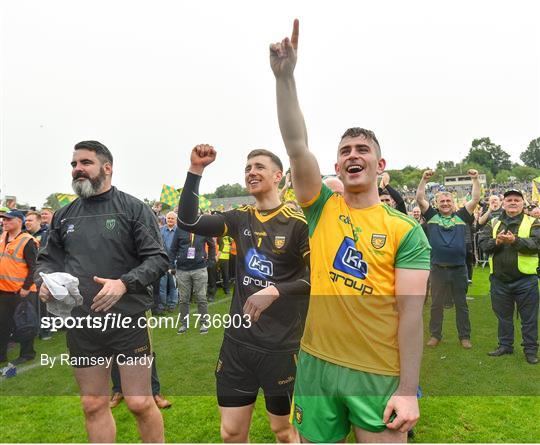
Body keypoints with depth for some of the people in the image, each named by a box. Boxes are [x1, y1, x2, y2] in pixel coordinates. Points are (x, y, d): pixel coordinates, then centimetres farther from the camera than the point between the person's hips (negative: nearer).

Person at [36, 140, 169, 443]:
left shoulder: (133, 208, -4)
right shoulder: (64, 216, 10)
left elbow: (159, 258, -9)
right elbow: (48, 259, 17)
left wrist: (124, 283, -23)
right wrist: (46, 280, -6)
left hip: (129, 320, -4)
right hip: (81, 325, 5)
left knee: (140, 403, 3)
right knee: (93, 405, 16)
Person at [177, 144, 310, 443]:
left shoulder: (297, 223, -10)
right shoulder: (240, 219, 4)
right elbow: (187, 221, -4)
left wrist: (276, 291, -27)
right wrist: (195, 170, -9)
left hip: (281, 346, -4)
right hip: (238, 341, 4)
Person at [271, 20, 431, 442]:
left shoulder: (406, 230, -4)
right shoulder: (322, 208, 2)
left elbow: (411, 310, -8)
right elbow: (296, 146, -11)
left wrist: (408, 391, -11)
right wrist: (285, 75, -17)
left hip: (381, 374, -2)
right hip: (317, 365, 2)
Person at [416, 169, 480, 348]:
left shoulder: (461, 216, 5)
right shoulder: (432, 216, 4)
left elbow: (475, 199, 1)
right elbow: (420, 199, -4)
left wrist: (475, 179, -7)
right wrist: (424, 179, -11)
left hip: (459, 268, 0)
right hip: (438, 268, 0)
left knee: (461, 304, 12)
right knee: (436, 304, 11)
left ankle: (464, 336, 24)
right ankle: (435, 335, 24)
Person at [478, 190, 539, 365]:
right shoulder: (493, 224, 8)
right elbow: (483, 243, -3)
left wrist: (515, 240, -28)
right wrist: (496, 241, -22)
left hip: (525, 279, -3)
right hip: (499, 279, 3)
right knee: (503, 316, 16)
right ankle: (505, 345, 30)